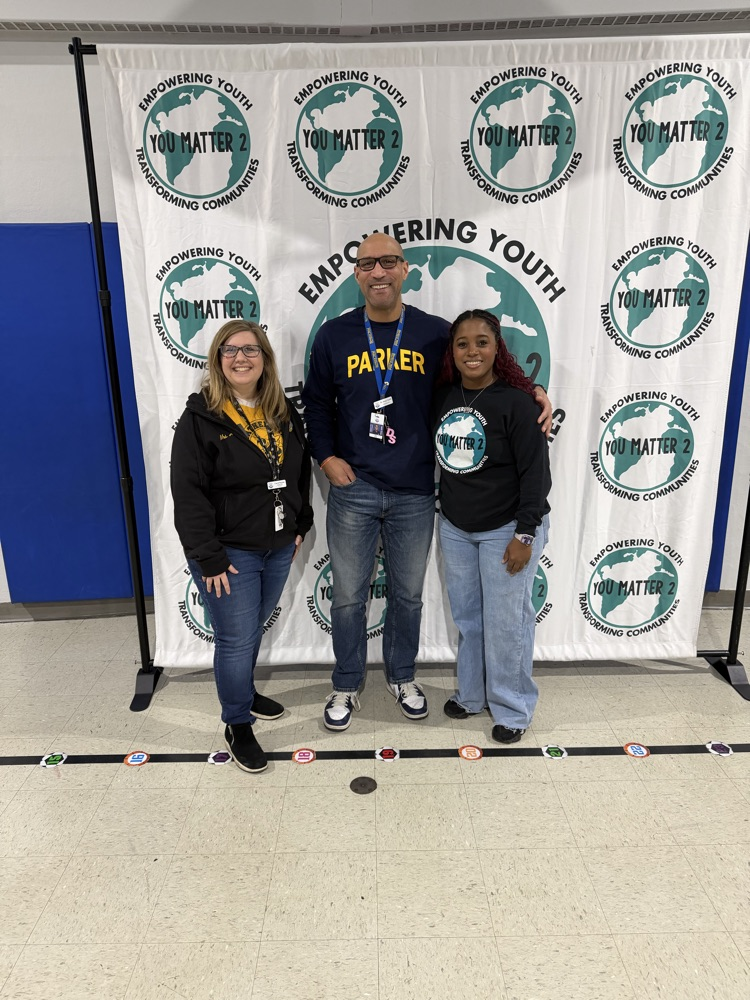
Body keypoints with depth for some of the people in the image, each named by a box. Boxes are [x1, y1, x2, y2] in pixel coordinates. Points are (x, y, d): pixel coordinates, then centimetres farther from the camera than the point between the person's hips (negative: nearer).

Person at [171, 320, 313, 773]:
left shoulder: (283, 412, 4)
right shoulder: (201, 417, -14)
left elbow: (301, 471, 15)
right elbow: (189, 493, -17)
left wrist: (300, 524, 11)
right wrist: (209, 558, -19)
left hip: (278, 548, 6)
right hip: (230, 553, -6)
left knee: (253, 630, 22)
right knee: (236, 640, 3)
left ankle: (244, 690, 46)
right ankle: (238, 726, 23)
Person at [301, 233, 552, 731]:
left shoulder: (436, 333, 0)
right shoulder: (334, 336, 2)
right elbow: (316, 403, 12)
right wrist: (326, 456, 0)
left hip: (415, 494, 0)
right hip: (352, 489, 0)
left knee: (408, 594, 15)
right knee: (349, 595, 9)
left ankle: (403, 677, 37)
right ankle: (347, 687, 29)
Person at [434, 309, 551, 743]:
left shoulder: (516, 401, -14)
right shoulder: (445, 396, 2)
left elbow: (536, 472, -14)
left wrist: (525, 533, -16)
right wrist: (445, 513, 8)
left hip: (506, 528, -5)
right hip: (456, 528, 5)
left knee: (506, 620, 4)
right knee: (467, 617, 16)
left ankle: (512, 708, 23)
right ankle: (472, 693, 35)